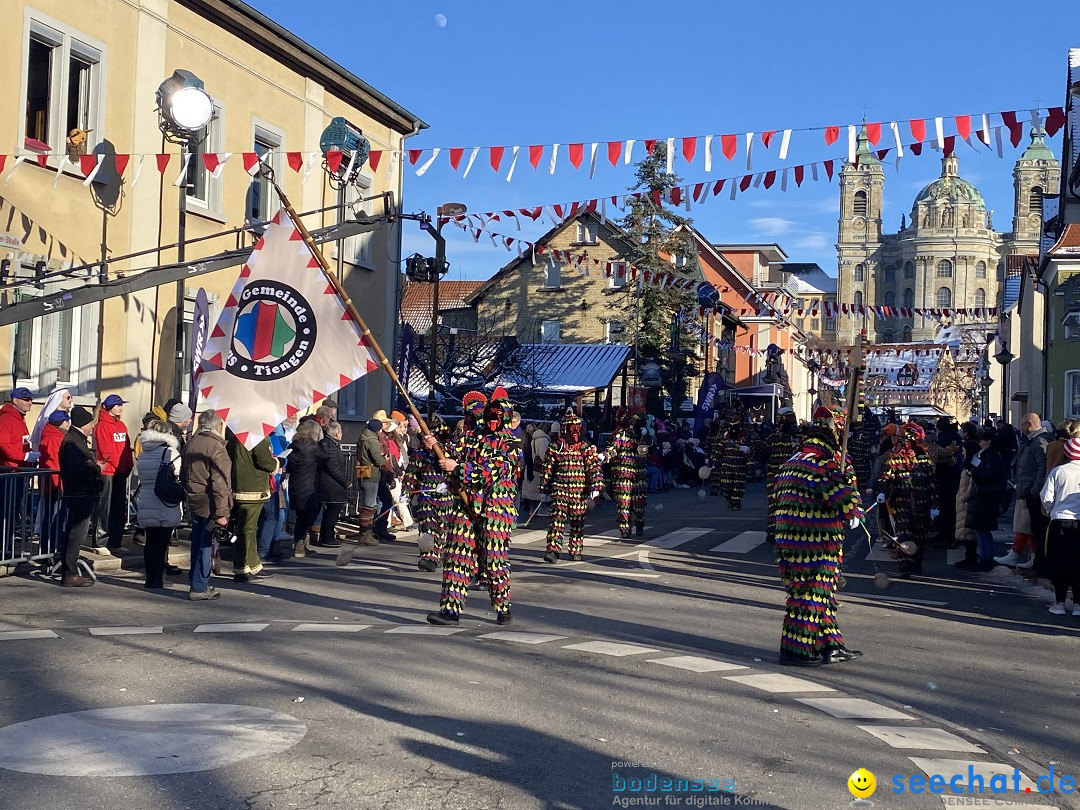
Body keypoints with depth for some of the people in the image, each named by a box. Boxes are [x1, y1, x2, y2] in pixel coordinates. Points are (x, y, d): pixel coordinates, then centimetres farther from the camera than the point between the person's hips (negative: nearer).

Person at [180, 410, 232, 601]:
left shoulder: (190, 443, 9)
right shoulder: (216, 448, -17)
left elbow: (183, 475, 19)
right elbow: (220, 483, -21)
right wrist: (222, 512, -20)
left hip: (194, 502, 8)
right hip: (209, 505, -8)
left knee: (197, 544, 18)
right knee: (207, 545, -1)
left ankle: (196, 582, 28)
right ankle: (198, 588, 2)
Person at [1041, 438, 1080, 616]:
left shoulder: (1058, 471, -3)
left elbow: (1046, 497, -4)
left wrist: (1051, 512, 15)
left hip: (1060, 522, -1)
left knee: (1058, 563, 7)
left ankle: (1059, 602, 7)